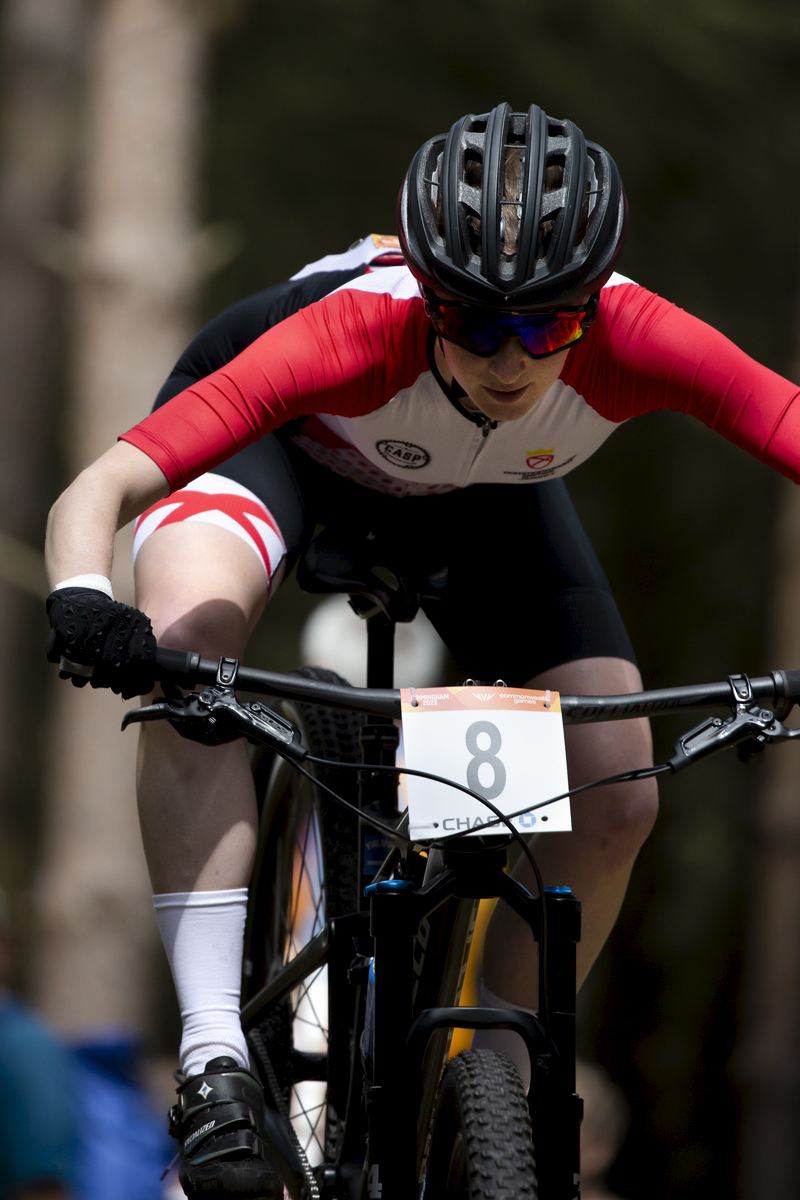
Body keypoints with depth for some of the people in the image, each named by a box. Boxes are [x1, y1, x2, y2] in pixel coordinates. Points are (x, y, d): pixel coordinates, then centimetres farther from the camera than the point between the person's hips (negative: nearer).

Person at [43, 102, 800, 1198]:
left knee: (615, 802, -10)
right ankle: (215, 1063, -34)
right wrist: (83, 605, -69)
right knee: (187, 629, -36)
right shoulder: (354, 335, -44)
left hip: (477, 490, 3)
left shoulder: (632, 343, -37)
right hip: (283, 445, -3)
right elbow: (93, 496, -48)